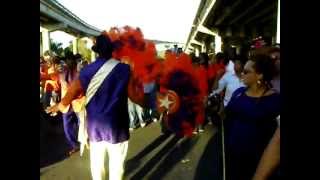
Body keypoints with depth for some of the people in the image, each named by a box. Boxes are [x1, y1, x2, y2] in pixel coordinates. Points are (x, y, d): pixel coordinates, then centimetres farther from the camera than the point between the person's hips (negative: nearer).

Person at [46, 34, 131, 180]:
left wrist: (59, 106, 22)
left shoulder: (88, 69, -2)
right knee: (116, 162, 12)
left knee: (96, 160, 21)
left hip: (94, 123, 4)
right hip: (116, 124, -3)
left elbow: (72, 92, 4)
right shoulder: (125, 68, -10)